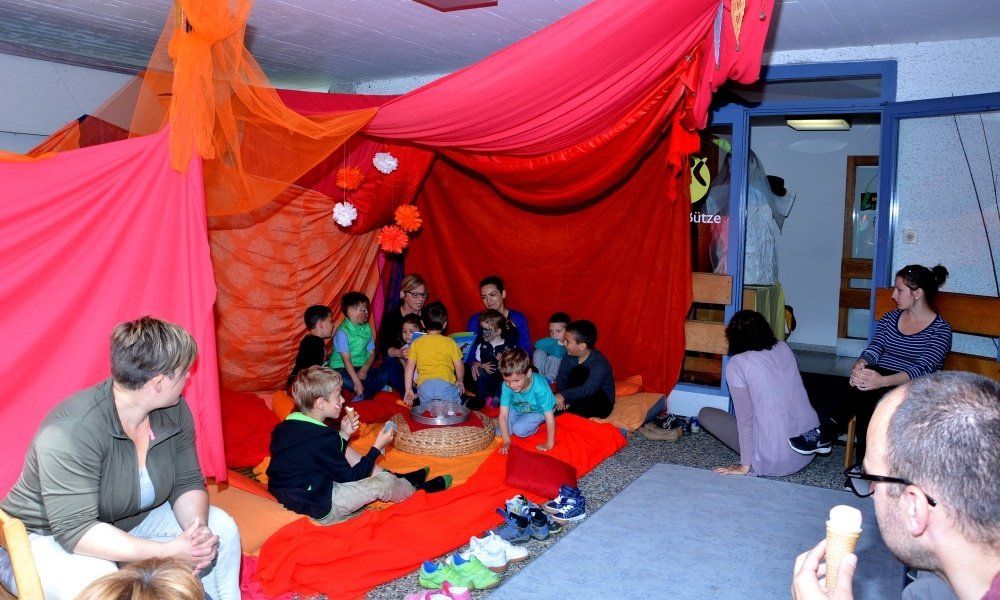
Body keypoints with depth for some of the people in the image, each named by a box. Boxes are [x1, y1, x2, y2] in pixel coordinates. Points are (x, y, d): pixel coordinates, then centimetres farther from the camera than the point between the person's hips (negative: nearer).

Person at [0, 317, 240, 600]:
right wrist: (168, 551, -37)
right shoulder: (72, 432, -32)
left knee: (220, 528, -6)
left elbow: (188, 483, -3)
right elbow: (76, 530, -33)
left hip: (131, 521, 7)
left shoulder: (174, 411, -10)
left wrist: (198, 529, -25)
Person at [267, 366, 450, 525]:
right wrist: (377, 447, -7)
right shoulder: (322, 438, -26)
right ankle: (418, 487, 26)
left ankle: (396, 478, 25)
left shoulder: (286, 426, 0)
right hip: (322, 510, -9)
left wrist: (343, 434, 3)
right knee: (383, 483, -4)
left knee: (344, 451, 20)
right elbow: (350, 477, -14)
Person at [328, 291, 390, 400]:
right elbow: (346, 360, -19)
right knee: (341, 379, -39)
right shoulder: (343, 332, -13)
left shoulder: (367, 328, 7)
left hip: (362, 368, 5)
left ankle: (360, 398, -26)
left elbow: (372, 353, 8)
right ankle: (376, 387, -23)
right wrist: (357, 382, -28)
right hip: (342, 369, -5)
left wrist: (365, 368, -14)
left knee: (384, 374, -21)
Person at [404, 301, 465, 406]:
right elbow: (459, 366, 11)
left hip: (424, 385, 2)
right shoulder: (450, 342, 9)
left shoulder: (416, 343, 13)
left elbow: (410, 367, 8)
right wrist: (460, 382, 29)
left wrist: (408, 389, 12)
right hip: (445, 383, -2)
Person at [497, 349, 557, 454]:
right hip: (516, 409, 4)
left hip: (538, 411, -4)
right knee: (500, 432, -10)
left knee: (519, 430, -26)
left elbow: (550, 418, -31)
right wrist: (506, 441, -25)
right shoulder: (507, 385, -29)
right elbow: (503, 415, -23)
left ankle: (535, 426, 4)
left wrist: (549, 444, -27)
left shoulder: (540, 387, -39)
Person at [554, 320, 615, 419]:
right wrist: (564, 399, -25)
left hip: (601, 404, -6)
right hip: (582, 398, 6)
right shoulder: (570, 356, -5)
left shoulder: (599, 363, -26)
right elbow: (561, 378, -6)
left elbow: (589, 389, -38)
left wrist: (563, 396, -49)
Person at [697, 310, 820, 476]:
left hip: (774, 461, -6)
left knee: (705, 414, 8)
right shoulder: (784, 348, 4)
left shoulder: (736, 364, -11)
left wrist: (745, 466, -5)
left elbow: (745, 418, -12)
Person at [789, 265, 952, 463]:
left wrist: (883, 381, -39)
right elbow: (874, 349, 1)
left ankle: (824, 434, -25)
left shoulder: (940, 330, -4)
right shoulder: (890, 318, 14)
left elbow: (922, 368, -19)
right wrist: (860, 366, -25)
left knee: (869, 395, -36)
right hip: (878, 378, 4)